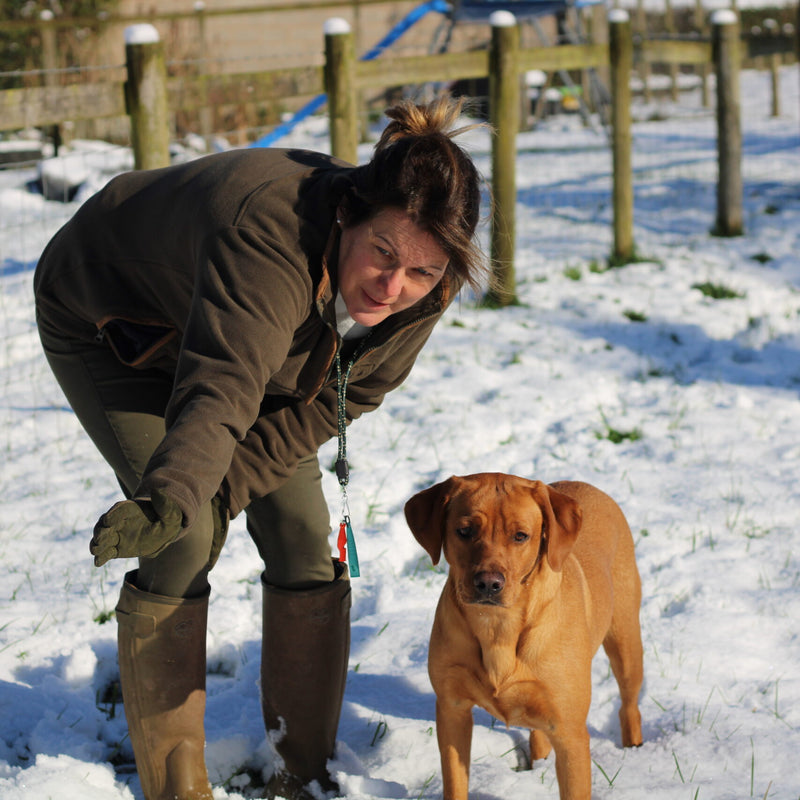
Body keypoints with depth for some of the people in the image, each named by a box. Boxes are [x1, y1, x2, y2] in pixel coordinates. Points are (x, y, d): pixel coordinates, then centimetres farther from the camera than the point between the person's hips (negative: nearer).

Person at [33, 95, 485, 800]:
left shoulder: (417, 297, -23)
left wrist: (223, 489, -24)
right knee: (186, 545, -17)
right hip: (110, 324, -6)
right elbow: (220, 390, -56)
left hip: (234, 327, 6)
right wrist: (172, 498, -72)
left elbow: (327, 403, -15)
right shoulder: (272, 239, -44)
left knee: (302, 540, -2)